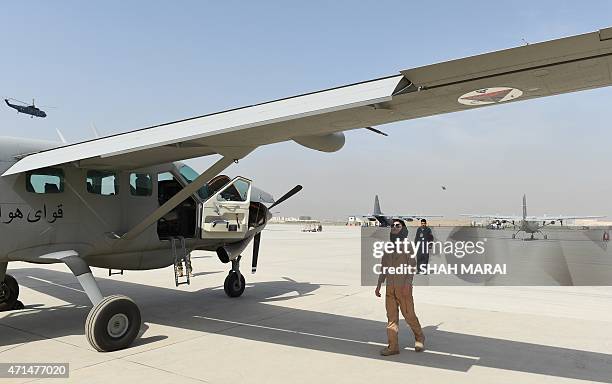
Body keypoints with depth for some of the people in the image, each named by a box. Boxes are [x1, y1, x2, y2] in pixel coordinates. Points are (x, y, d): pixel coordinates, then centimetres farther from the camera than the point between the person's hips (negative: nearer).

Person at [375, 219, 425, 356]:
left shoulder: (407, 246, -3)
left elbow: (412, 266, -11)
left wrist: (407, 283, -22)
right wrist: (378, 285, 16)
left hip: (403, 287, -5)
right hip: (390, 287, 5)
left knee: (409, 315, 3)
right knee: (391, 317, 5)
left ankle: (419, 338, 27)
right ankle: (393, 346, 10)